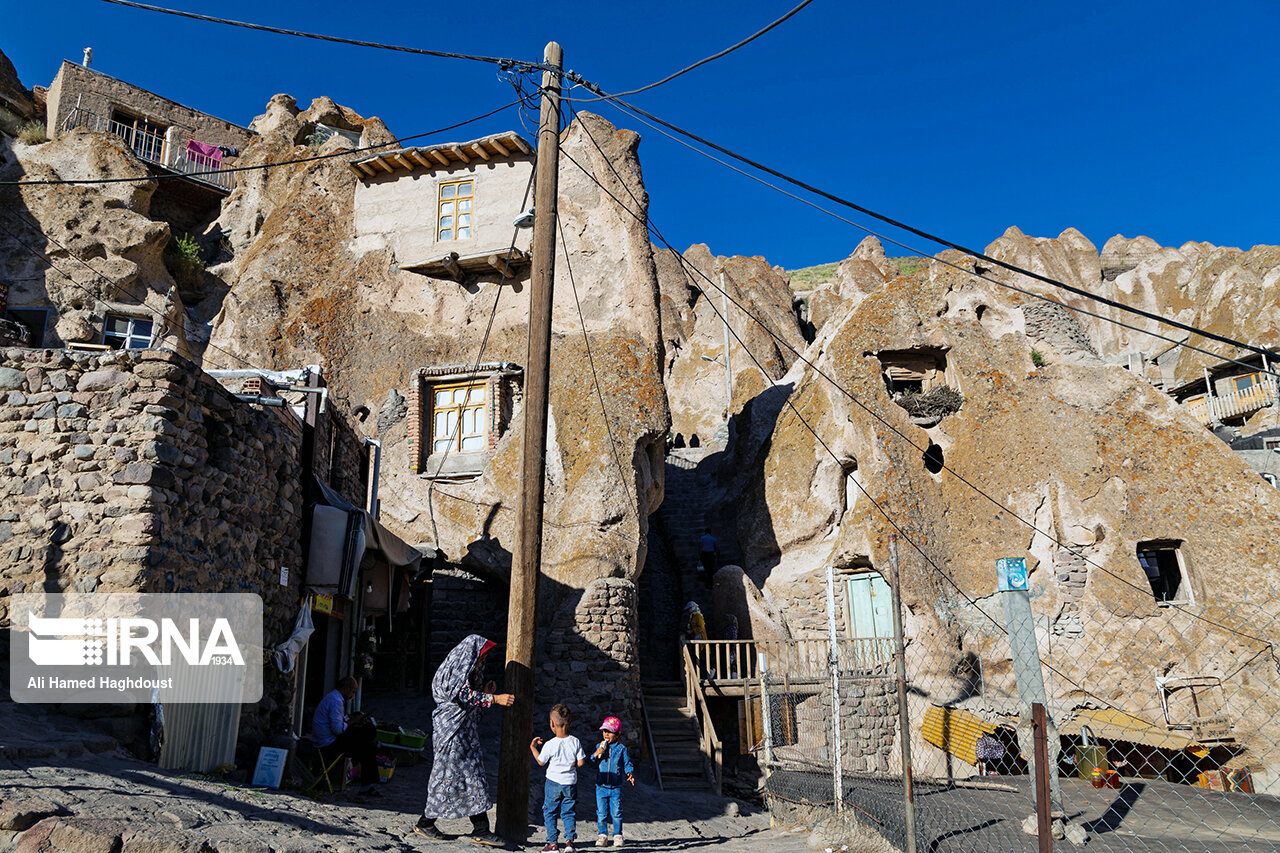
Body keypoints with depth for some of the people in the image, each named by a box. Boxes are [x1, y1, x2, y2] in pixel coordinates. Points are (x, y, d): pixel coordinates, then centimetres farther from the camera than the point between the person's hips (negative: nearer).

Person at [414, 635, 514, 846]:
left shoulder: (469, 671, 19)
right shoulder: (457, 669, -10)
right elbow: (465, 696, -20)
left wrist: (485, 693, 7)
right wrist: (494, 698, -20)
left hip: (465, 731, 10)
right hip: (451, 728, -10)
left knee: (474, 775, 4)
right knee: (448, 774, -4)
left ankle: (480, 830, 5)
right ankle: (425, 823, 11)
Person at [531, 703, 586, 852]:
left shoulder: (549, 745, -14)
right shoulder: (575, 742, -6)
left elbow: (541, 762, 0)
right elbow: (581, 762, -4)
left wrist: (533, 747, 11)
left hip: (553, 782, -3)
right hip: (570, 782, 3)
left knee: (549, 812, 9)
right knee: (568, 812, 13)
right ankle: (570, 840, 3)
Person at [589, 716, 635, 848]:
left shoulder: (621, 748, 1)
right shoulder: (599, 746, 6)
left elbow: (627, 764, 5)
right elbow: (591, 763, 5)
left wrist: (630, 774, -14)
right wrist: (596, 754, -13)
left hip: (616, 787, -1)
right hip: (601, 786, 2)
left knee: (616, 813, 0)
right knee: (601, 813, 3)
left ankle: (618, 836, 12)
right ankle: (602, 836, 13)